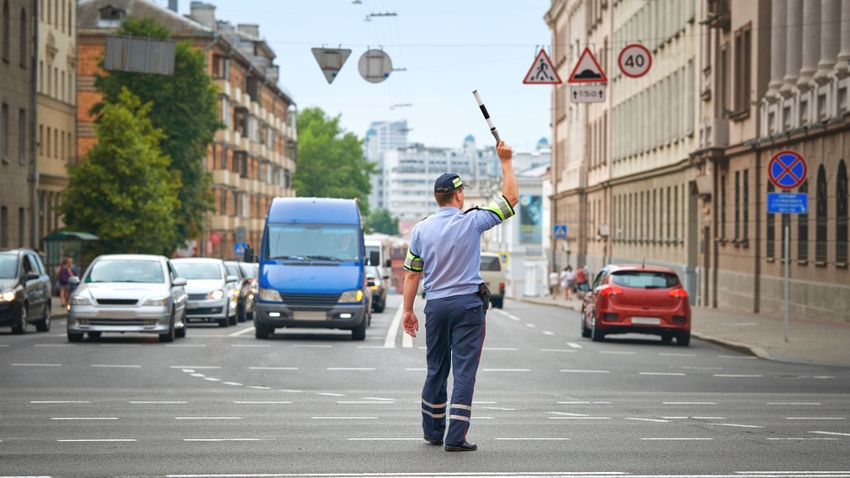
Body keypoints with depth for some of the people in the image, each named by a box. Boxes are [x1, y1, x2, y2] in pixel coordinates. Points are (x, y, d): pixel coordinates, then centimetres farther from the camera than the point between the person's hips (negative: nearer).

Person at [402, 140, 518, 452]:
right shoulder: (472, 221, -6)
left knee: (436, 370, 15)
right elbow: (510, 198, 3)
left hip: (435, 305, 4)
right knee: (464, 371, -4)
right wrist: (506, 161, 11)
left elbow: (411, 273, 4)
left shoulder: (421, 229, 2)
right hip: (468, 304, -4)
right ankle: (456, 437, -9)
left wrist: (408, 310, 12)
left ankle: (433, 432, 23)